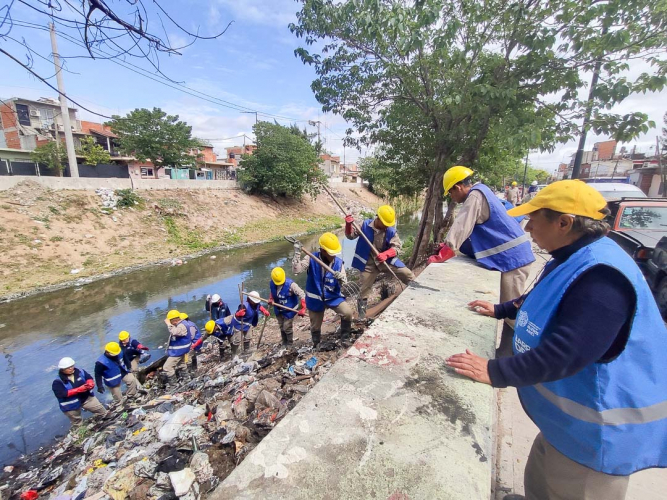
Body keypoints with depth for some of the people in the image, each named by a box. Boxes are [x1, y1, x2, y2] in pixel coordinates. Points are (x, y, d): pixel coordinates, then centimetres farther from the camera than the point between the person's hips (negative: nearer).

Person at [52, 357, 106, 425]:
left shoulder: (80, 371, -9)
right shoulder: (58, 382, -20)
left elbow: (89, 378, -2)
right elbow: (61, 394, -28)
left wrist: (90, 383, -26)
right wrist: (79, 389, -36)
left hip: (86, 398, 3)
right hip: (71, 405, -3)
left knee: (103, 412, 13)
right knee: (78, 423, 21)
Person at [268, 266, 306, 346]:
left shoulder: (290, 284, -28)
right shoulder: (272, 284, -11)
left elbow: (302, 295, -27)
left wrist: (303, 308, -31)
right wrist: (271, 299, -9)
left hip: (289, 310, -5)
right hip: (278, 310, 5)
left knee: (287, 327, 0)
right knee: (281, 327, 17)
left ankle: (290, 344, 23)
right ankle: (284, 343, 37)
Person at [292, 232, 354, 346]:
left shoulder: (339, 262, -11)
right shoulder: (311, 259, -15)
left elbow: (344, 283, -11)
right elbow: (296, 270, -26)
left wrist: (341, 278, -34)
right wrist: (297, 253, -34)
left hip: (333, 296, 1)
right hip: (315, 298, 0)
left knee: (348, 312, -22)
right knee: (315, 326, 15)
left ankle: (345, 337, 7)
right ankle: (316, 346, 45)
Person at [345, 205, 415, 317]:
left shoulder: (391, 230, -9)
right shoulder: (365, 225, -9)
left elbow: (396, 247, -13)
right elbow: (350, 235, -2)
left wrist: (385, 254, -31)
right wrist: (348, 224, -22)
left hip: (387, 260, 2)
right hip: (369, 263, -1)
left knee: (410, 277, 0)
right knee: (365, 288, 5)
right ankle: (362, 306, 29)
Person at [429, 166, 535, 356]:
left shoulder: (475, 196, -18)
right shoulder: (480, 193, 13)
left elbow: (460, 228, -24)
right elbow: (465, 229, 16)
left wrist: (438, 257, -20)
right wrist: (447, 245, 9)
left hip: (512, 257, -11)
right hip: (511, 255, 11)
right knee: (510, 308, 18)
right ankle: (507, 350, 31)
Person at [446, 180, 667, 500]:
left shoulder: (601, 276, -31)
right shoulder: (575, 259, 4)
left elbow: (564, 355, -36)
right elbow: (541, 301, 21)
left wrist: (494, 372, -31)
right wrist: (499, 310, 18)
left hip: (597, 429, -9)